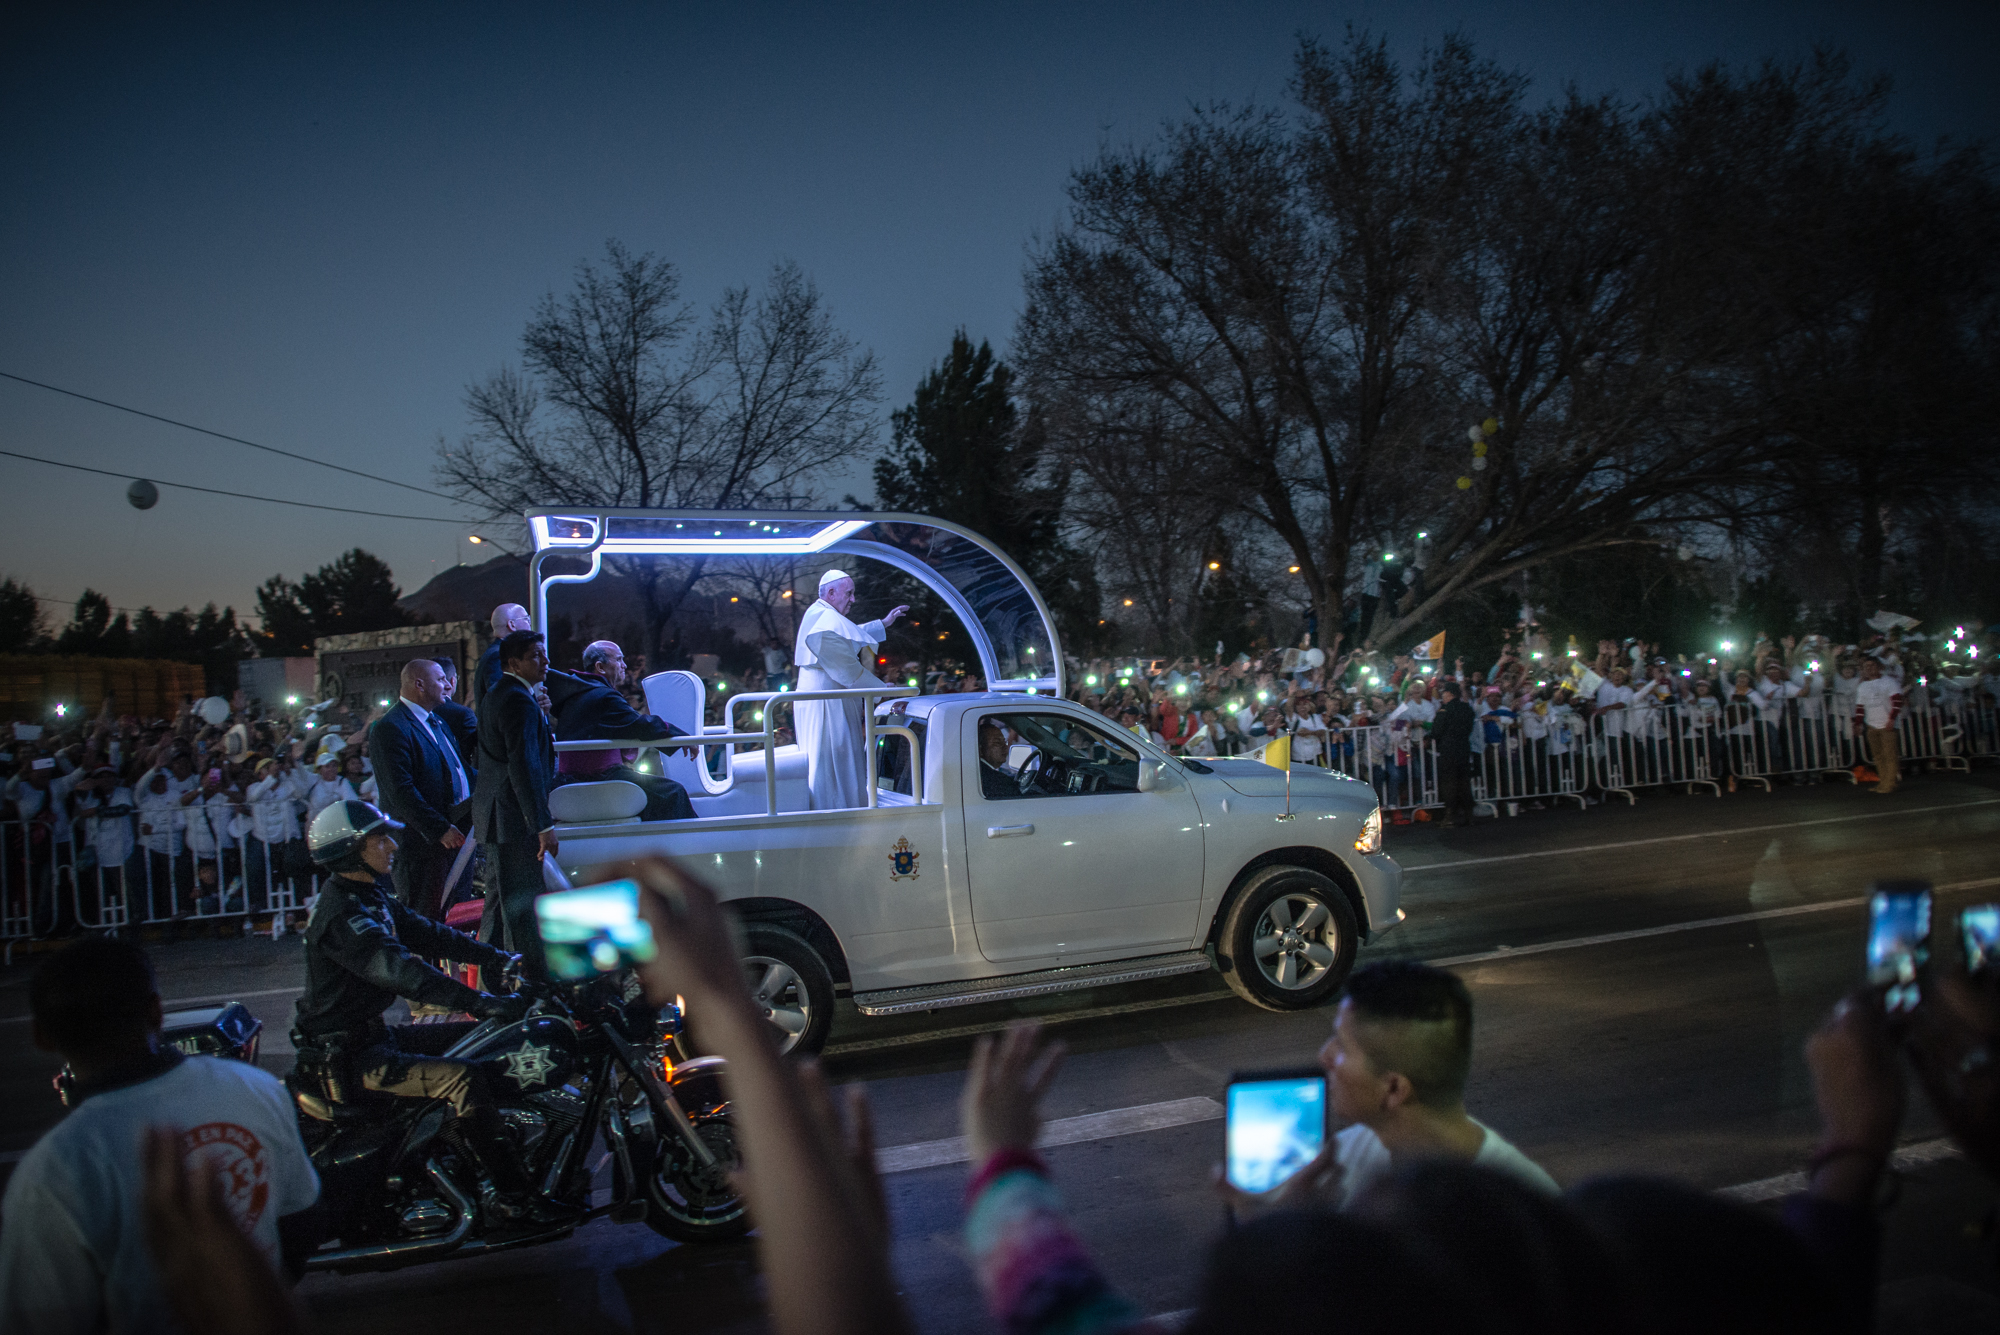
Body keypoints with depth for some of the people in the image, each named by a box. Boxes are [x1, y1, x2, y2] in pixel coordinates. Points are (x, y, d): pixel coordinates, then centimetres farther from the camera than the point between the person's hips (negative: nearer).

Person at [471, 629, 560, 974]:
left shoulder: (496, 695, 16)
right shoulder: (519, 701, -18)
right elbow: (524, 767, -25)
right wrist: (544, 826, -24)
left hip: (495, 814, 11)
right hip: (515, 817, -11)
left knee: (502, 900, 20)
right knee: (523, 906, -5)